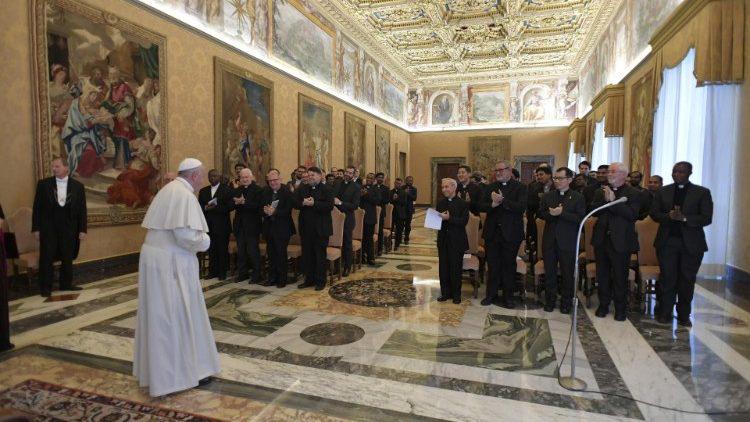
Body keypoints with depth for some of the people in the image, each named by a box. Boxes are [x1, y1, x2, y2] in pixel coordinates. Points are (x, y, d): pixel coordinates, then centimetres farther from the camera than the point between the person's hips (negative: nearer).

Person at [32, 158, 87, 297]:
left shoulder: (78, 186, 1)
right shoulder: (43, 184, 0)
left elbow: (82, 209, 2)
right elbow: (37, 207, 2)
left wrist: (82, 230, -2)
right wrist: (36, 228, -2)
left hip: (69, 229, 1)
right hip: (48, 228, -1)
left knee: (68, 258, 9)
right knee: (46, 258, 3)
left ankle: (66, 284, 22)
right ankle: (45, 287, 14)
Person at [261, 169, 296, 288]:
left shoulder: (287, 192, -10)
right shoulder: (265, 191, 8)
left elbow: (288, 210, -17)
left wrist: (274, 212, -28)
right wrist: (265, 211, -18)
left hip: (282, 228, -5)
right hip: (269, 226, 6)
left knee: (281, 254, 2)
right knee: (271, 254, 13)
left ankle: (282, 279, 13)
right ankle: (272, 278, 24)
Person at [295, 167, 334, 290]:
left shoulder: (327, 189, -5)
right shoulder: (302, 189, 11)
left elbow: (329, 206, -17)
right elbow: (295, 203, 4)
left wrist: (313, 203, -23)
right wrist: (303, 203, -17)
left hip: (320, 228, -5)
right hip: (306, 228, 5)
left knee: (320, 255, 4)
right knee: (307, 255, 11)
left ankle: (320, 281, 15)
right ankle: (309, 279, 24)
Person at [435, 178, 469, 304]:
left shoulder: (463, 203, -6)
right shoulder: (440, 203, 11)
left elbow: (464, 221, -15)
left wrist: (449, 218, -23)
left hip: (457, 241, -5)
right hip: (443, 240, 5)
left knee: (456, 268, 3)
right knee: (443, 268, 9)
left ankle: (456, 294, 16)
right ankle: (445, 293, 21)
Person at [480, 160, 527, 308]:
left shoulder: (519, 187, -3)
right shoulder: (491, 187, 9)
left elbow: (521, 207, -17)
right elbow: (481, 206, 3)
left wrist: (502, 200, -21)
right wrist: (493, 204, -16)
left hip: (510, 233, -3)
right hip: (492, 232, 3)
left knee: (509, 265, 8)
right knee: (493, 265, 10)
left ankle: (508, 297, 21)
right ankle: (491, 294, 23)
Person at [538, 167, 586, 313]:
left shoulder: (578, 197, -3)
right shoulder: (547, 196, 9)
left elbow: (581, 218, -12)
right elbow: (540, 214, 5)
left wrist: (562, 213, -21)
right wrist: (551, 213, -15)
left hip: (567, 242, -3)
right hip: (549, 240, 3)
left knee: (567, 274, 7)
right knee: (549, 273, 11)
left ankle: (566, 303, 23)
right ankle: (550, 301, 24)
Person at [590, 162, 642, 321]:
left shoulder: (633, 193, -4)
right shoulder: (601, 192, 9)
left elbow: (633, 214, -18)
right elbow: (593, 210, -2)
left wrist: (613, 201, -19)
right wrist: (606, 201, -17)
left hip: (621, 241, -4)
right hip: (601, 239, 4)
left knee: (620, 277, 6)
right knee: (602, 275, 13)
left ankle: (620, 308, 21)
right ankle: (603, 305, 26)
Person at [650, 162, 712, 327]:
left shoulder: (702, 192, 2)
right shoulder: (663, 192, 8)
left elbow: (706, 218, -6)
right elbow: (654, 213, 3)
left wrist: (684, 218, -20)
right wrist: (669, 216, -16)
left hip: (691, 244, -1)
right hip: (667, 242, 1)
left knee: (687, 280, 6)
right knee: (667, 278, 2)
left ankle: (684, 316, 18)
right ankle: (665, 313, 11)